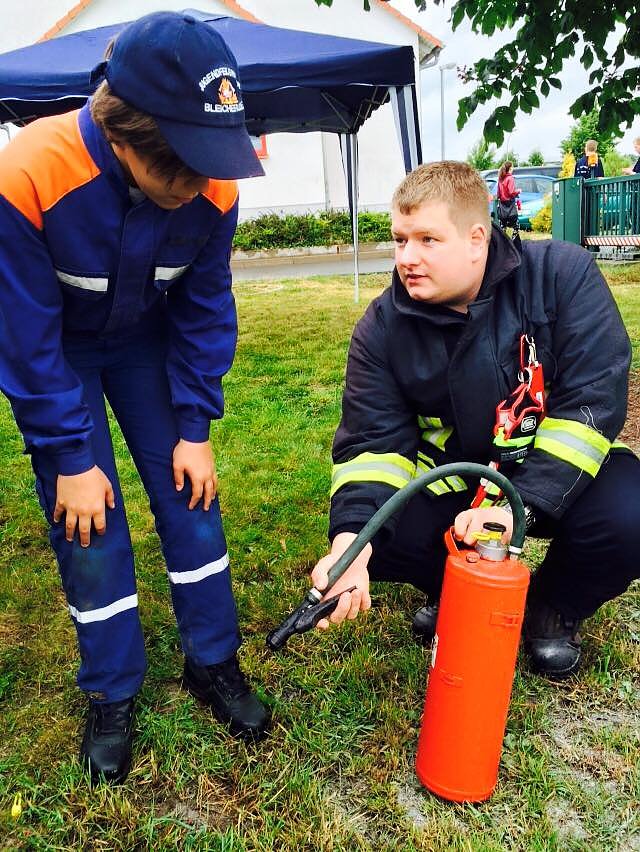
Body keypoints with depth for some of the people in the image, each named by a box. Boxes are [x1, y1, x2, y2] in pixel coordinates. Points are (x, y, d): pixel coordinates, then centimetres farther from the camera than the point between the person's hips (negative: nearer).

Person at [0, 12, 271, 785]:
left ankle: (214, 664, 19)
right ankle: (111, 695, 17)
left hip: (145, 341, 3)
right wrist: (69, 456, -20)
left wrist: (195, 428, -11)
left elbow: (205, 310, -11)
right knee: (86, 517, -4)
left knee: (190, 494, 0)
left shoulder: (211, 189, -25)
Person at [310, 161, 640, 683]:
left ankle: (555, 608, 5)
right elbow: (374, 440, -14)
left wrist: (520, 503, -33)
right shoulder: (384, 326, -10)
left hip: (556, 471, -1)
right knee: (376, 530, -22)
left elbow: (593, 398, -22)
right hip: (451, 478, 2)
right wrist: (352, 537, -33)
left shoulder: (562, 275, -16)